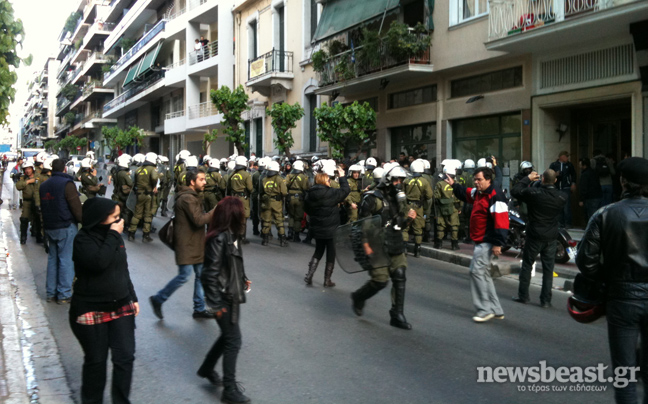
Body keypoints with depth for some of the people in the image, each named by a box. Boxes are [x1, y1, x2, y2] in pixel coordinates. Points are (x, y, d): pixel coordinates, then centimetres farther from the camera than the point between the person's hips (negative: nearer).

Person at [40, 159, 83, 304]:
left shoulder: (44, 185, 12)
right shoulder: (67, 183, -11)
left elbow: (42, 207, 19)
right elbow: (76, 206, -14)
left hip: (49, 227, 7)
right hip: (66, 226, -7)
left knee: (52, 258, 13)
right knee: (66, 259, -3)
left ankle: (50, 292, 16)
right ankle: (64, 294, -2)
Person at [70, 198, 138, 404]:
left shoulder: (114, 236, 7)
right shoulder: (83, 239, -12)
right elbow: (99, 262, -31)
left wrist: (132, 298, 16)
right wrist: (113, 236, -23)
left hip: (121, 307, 5)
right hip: (91, 310, -5)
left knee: (125, 357, 2)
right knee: (96, 361, 7)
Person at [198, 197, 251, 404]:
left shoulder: (232, 234, 3)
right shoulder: (219, 239, -23)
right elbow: (210, 273, -22)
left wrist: (242, 280, 12)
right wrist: (216, 303, -19)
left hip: (232, 294, 9)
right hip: (223, 297, -9)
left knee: (228, 335, 21)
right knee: (233, 340, 0)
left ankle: (207, 368, 41)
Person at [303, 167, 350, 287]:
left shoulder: (310, 194, 0)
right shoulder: (330, 193, -18)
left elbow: (308, 210, 10)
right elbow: (345, 190, -13)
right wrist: (342, 177, -3)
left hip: (317, 228, 6)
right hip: (331, 230, -5)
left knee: (318, 252, 22)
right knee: (331, 254, 10)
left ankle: (309, 275, 10)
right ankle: (327, 280, 15)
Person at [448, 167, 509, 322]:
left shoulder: (495, 196, -20)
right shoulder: (478, 193, 10)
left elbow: (501, 221, -25)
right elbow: (466, 193, 35)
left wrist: (497, 244, -26)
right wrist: (454, 185, 35)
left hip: (488, 242, -11)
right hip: (480, 241, 11)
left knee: (477, 270, -11)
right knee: (483, 273, 14)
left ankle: (485, 309, -4)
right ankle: (496, 310, 22)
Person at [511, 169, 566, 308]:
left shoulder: (533, 192, -17)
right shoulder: (561, 198, -7)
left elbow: (515, 191, -4)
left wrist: (528, 178, 6)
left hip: (534, 236, -2)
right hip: (551, 238, 2)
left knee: (527, 265, 11)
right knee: (548, 269, 7)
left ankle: (523, 296, 16)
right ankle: (546, 300, 10)